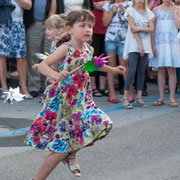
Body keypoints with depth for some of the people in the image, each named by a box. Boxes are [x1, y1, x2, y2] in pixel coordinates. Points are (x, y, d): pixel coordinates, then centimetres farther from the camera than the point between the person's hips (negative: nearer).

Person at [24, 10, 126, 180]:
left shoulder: (89, 49, 3)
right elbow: (42, 65, -25)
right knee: (61, 149, -5)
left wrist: (112, 69, 30)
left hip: (81, 100, 7)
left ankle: (71, 152, 18)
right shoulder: (66, 49, -18)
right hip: (62, 101, -7)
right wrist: (56, 75, -43)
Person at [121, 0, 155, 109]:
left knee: (142, 71, 3)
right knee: (132, 70, -12)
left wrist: (140, 28, -14)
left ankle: (139, 98, 5)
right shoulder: (131, 10, 1)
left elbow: (151, 29, 2)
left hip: (146, 45, 4)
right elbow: (132, 28, -8)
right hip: (134, 44, -4)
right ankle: (125, 98, -11)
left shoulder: (148, 12, 11)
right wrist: (140, 45, -14)